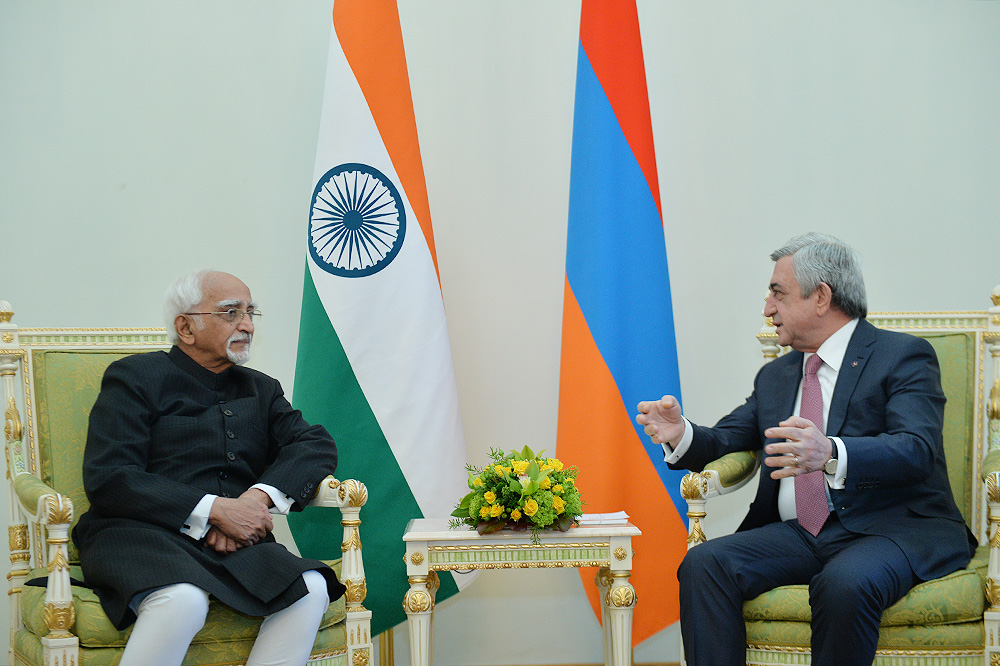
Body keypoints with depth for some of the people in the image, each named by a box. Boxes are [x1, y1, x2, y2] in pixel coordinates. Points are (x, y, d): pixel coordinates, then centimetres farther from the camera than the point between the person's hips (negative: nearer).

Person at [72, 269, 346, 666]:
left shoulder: (261, 390, 22)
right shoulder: (134, 377, 5)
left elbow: (317, 446, 8)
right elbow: (106, 479, -7)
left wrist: (259, 498, -12)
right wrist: (214, 510, -14)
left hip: (235, 543, 5)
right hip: (141, 534, -4)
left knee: (311, 589, -25)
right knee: (183, 600, -38)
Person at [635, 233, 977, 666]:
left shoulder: (904, 356, -1)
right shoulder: (775, 375, 21)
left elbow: (916, 451, -16)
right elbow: (727, 440, 22)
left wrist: (832, 455, -36)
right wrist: (682, 435, -3)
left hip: (894, 529, -5)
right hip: (798, 534, 5)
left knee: (844, 584, -37)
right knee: (703, 563, -20)